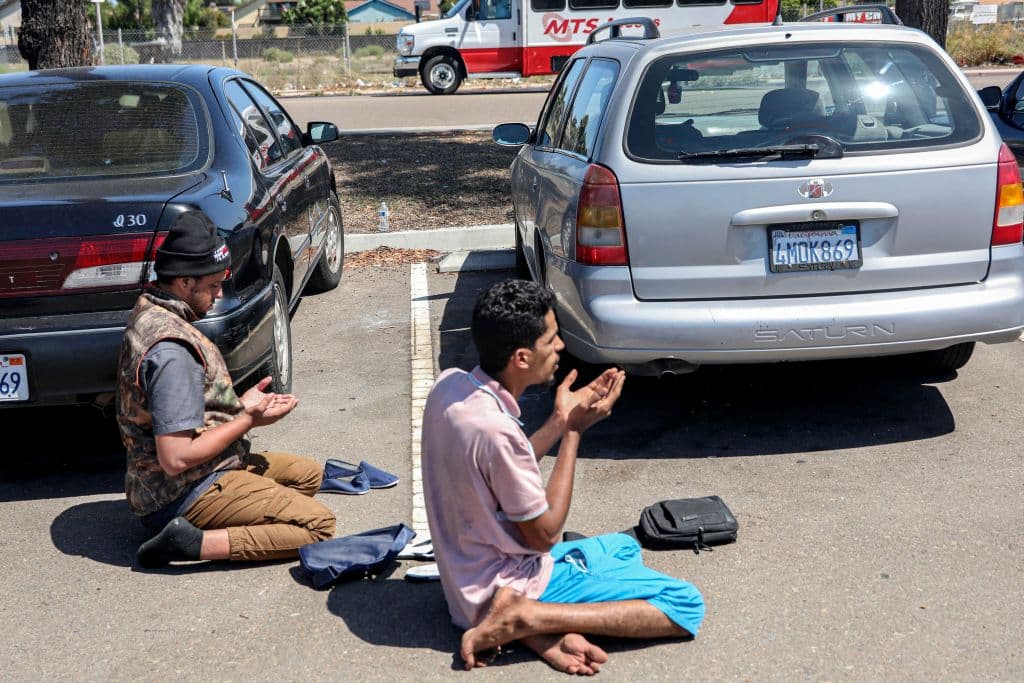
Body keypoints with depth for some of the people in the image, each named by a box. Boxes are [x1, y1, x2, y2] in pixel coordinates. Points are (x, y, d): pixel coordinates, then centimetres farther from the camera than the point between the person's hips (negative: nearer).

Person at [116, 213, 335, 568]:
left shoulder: (148, 311, 5)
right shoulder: (171, 351, -27)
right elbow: (176, 459, -28)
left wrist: (240, 406, 4)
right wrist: (247, 420, -16)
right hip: (182, 495, -10)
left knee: (308, 474, 21)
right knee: (318, 524, -13)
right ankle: (195, 542, -14)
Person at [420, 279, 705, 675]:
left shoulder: (450, 385, -3)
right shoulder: (496, 430, -30)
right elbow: (545, 535, -17)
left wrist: (560, 420, 3)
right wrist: (574, 432, -13)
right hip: (511, 586, -9)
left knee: (624, 547, 29)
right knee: (687, 605, -6)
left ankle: (540, 629, 2)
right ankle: (524, 616, -12)